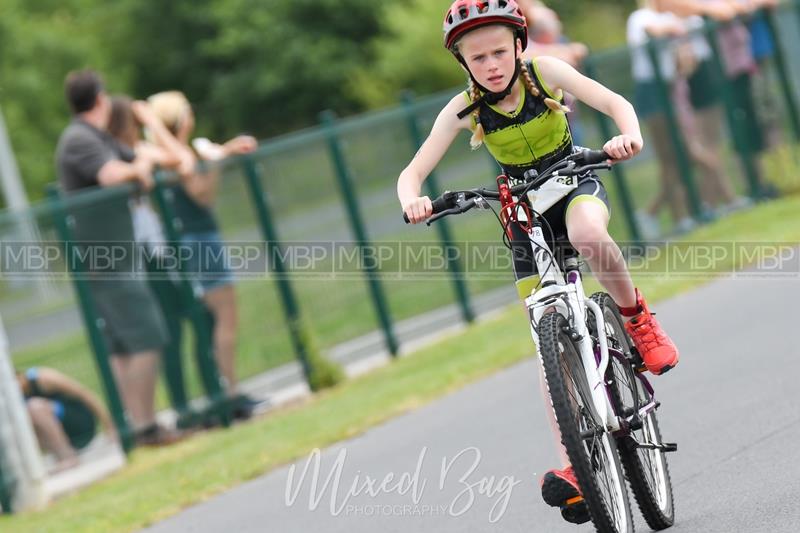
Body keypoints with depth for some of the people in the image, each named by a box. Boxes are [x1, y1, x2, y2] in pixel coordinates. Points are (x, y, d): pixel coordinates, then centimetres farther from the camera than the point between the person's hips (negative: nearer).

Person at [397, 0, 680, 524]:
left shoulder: (543, 72, -18)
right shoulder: (463, 109, -16)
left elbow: (616, 103, -24)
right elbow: (412, 173, -19)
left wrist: (630, 136, -46)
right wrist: (413, 201, -42)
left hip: (575, 181, -2)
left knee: (589, 235, -40)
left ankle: (637, 317, -11)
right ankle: (573, 466, -6)